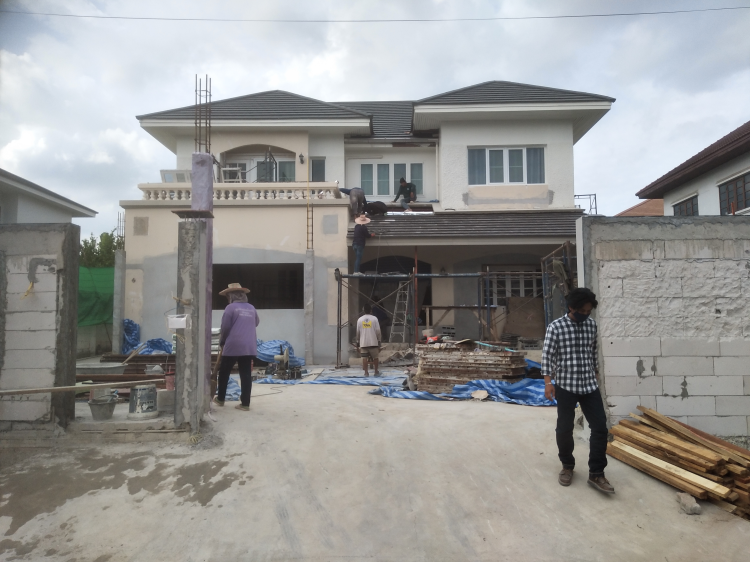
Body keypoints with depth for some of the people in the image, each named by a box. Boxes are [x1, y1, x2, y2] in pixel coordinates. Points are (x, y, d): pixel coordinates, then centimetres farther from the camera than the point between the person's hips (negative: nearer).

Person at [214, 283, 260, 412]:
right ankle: (245, 403, 3)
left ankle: (220, 399, 26)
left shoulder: (231, 307, -5)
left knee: (224, 373, 14)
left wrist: (221, 342, 10)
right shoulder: (251, 308, 10)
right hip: (249, 347, 4)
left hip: (233, 346, -4)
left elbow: (225, 328, -4)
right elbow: (256, 323, 27)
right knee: (246, 375, 4)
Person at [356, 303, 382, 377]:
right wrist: (379, 340, 4)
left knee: (364, 358, 2)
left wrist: (358, 341, 15)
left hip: (363, 342, 1)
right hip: (373, 342, -1)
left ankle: (366, 372, 2)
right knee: (375, 357, 11)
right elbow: (378, 331, -4)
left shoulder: (360, 319, 2)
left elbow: (358, 332, 5)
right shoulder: (374, 319, -3)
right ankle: (376, 371, 18)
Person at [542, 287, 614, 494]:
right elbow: (547, 355, -10)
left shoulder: (592, 325, 4)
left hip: (590, 385, 4)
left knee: (600, 427, 1)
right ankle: (567, 466, 28)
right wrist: (548, 382, -15)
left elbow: (593, 351, 17)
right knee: (565, 428, 5)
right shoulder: (555, 327, -11)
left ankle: (596, 474, 12)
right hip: (565, 386, -4)